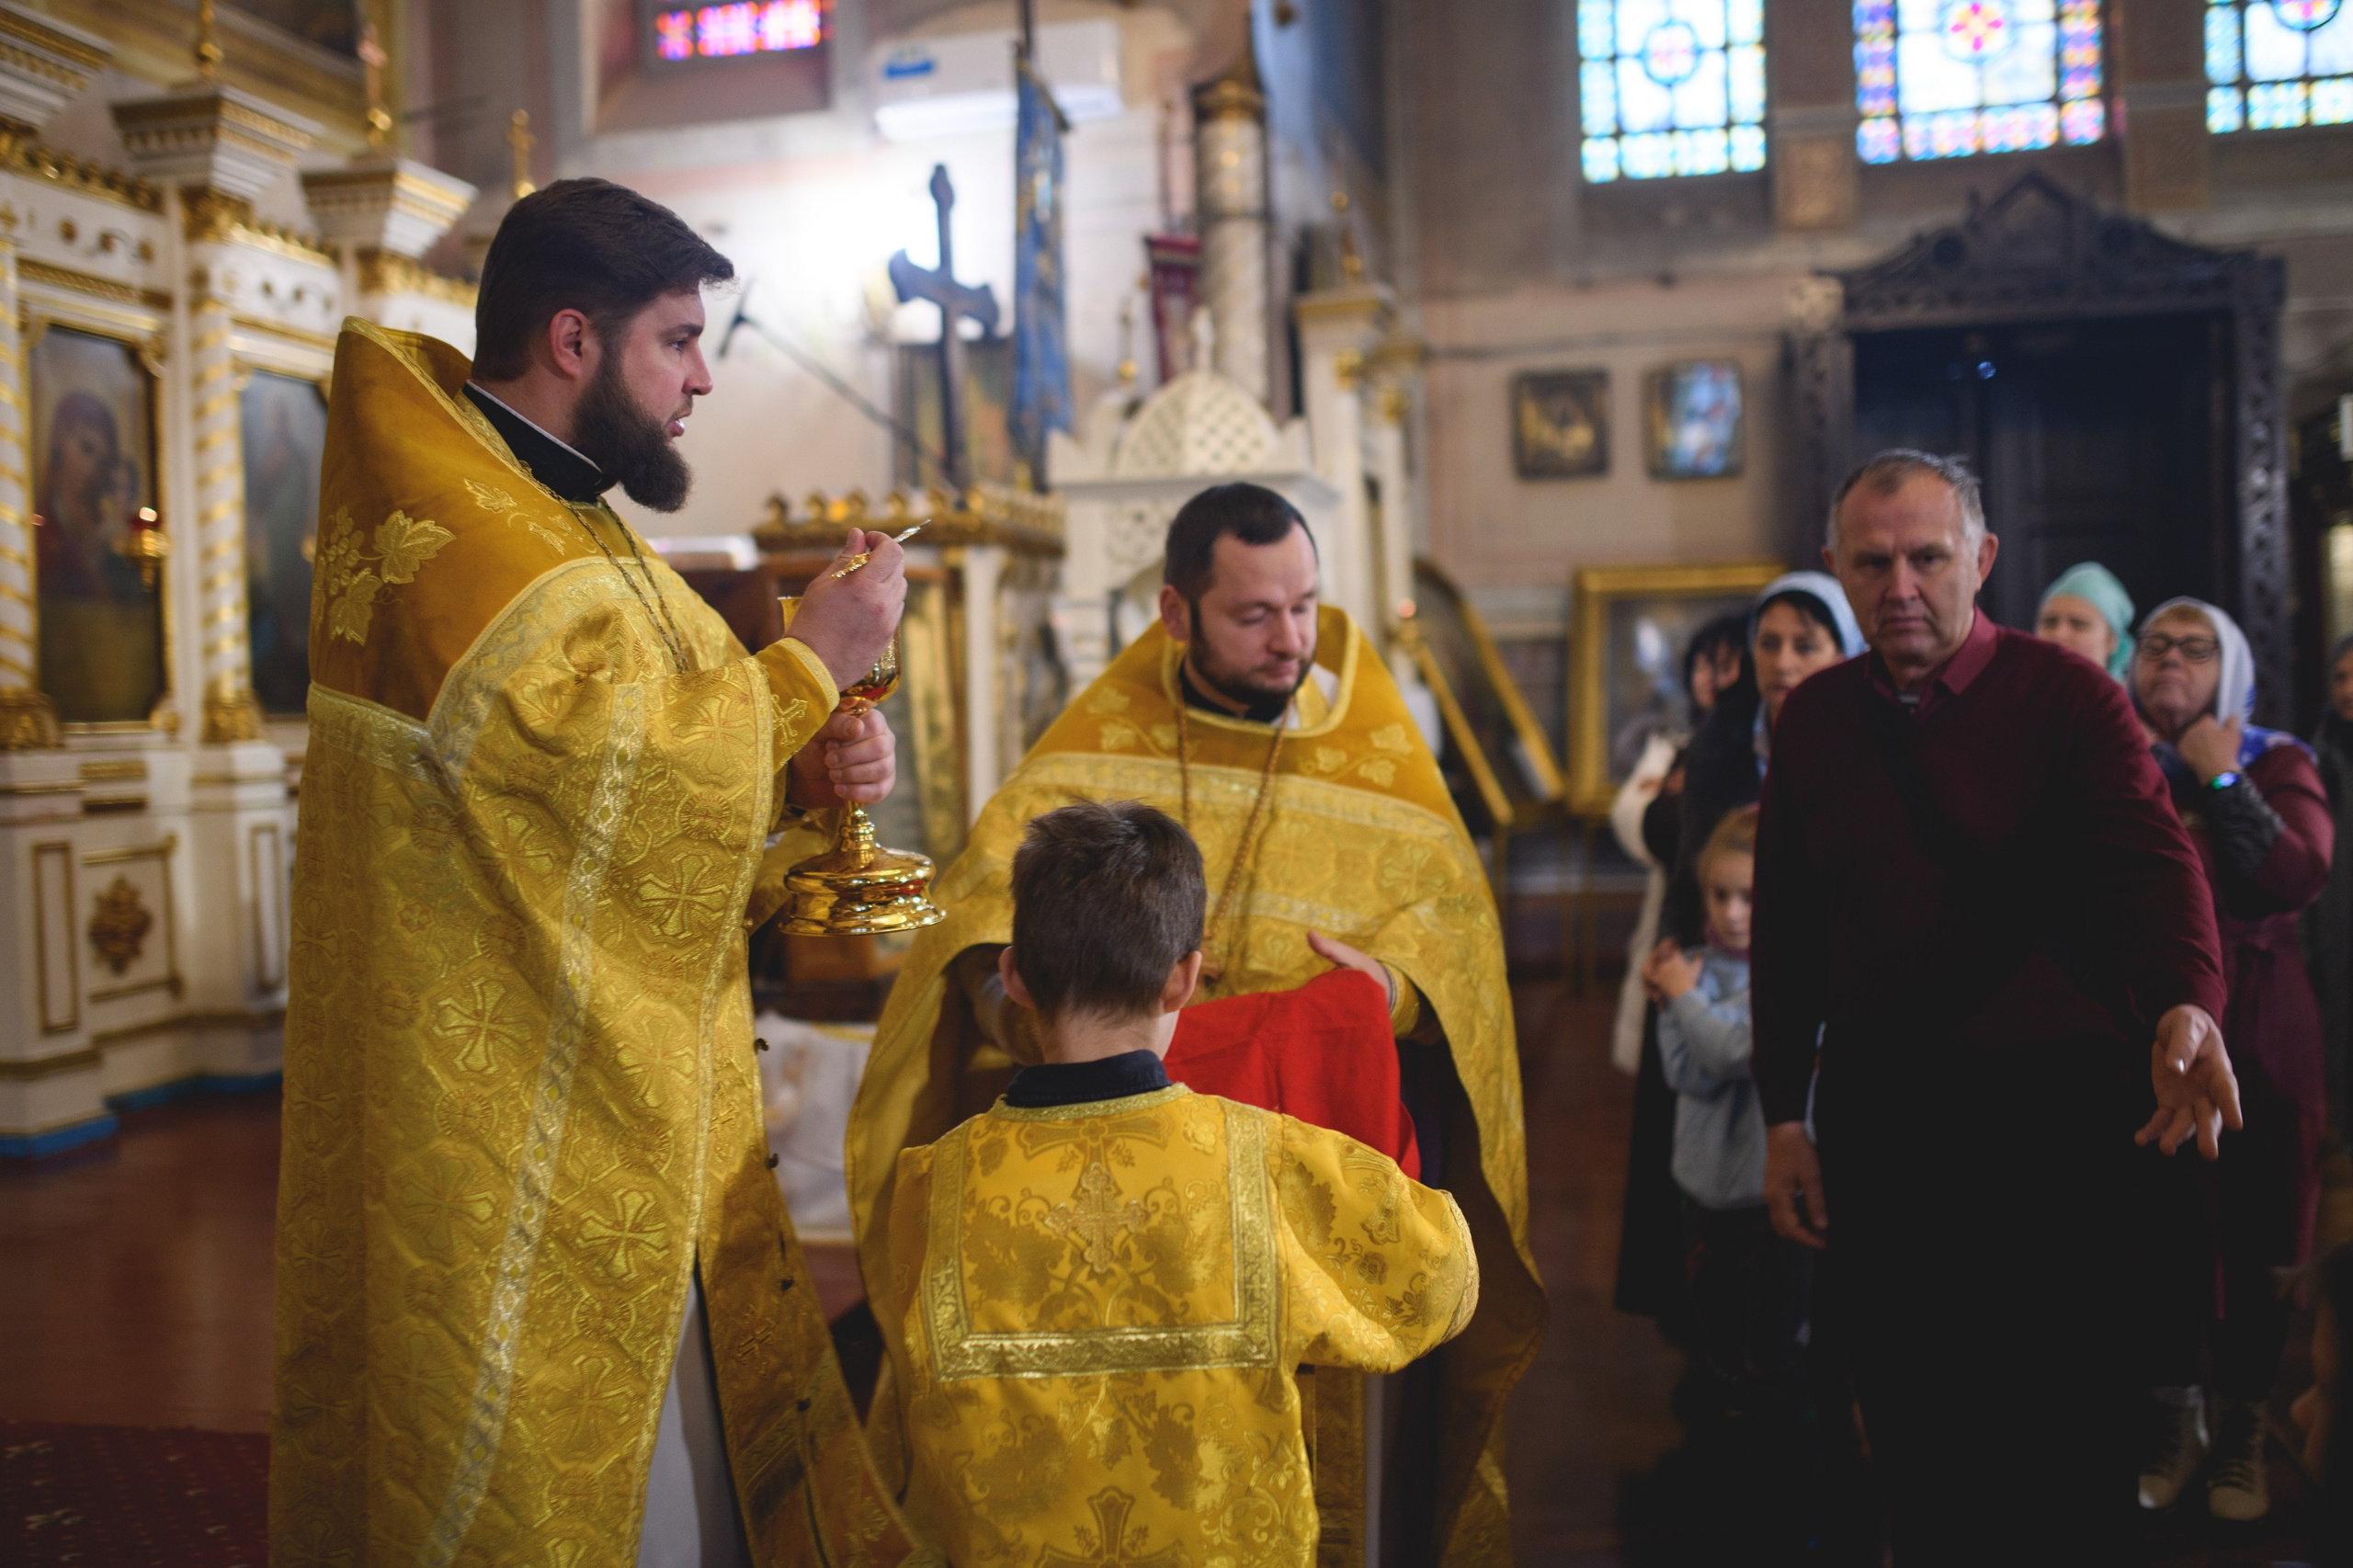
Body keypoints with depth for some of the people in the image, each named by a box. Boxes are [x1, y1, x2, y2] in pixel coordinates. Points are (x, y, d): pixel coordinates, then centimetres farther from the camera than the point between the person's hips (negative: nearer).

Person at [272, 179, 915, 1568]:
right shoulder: (455, 541, -19)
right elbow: (646, 796, -22)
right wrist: (812, 663, -11)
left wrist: (808, 769, -3)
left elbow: (639, 772, 15)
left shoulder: (551, 516, 14)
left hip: (627, 1128, 10)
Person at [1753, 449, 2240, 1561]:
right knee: (1911, 1439, 14)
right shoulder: (1812, 720, 5)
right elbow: (1784, 929, 8)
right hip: (1874, 1115, 4)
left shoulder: (2067, 697, -6)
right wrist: (1784, 1116, 6)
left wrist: (2185, 1007, -40)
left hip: (2049, 1109, -3)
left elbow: (2152, 865, -20)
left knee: (2066, 1447, 6)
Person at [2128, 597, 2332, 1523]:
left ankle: (2239, 1430, 17)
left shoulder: (2275, 764, 5)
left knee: (2251, 1238, 3)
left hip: (2251, 1038, -1)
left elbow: (2299, 878, -13)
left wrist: (2221, 781, -10)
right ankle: (2171, 1420, 19)